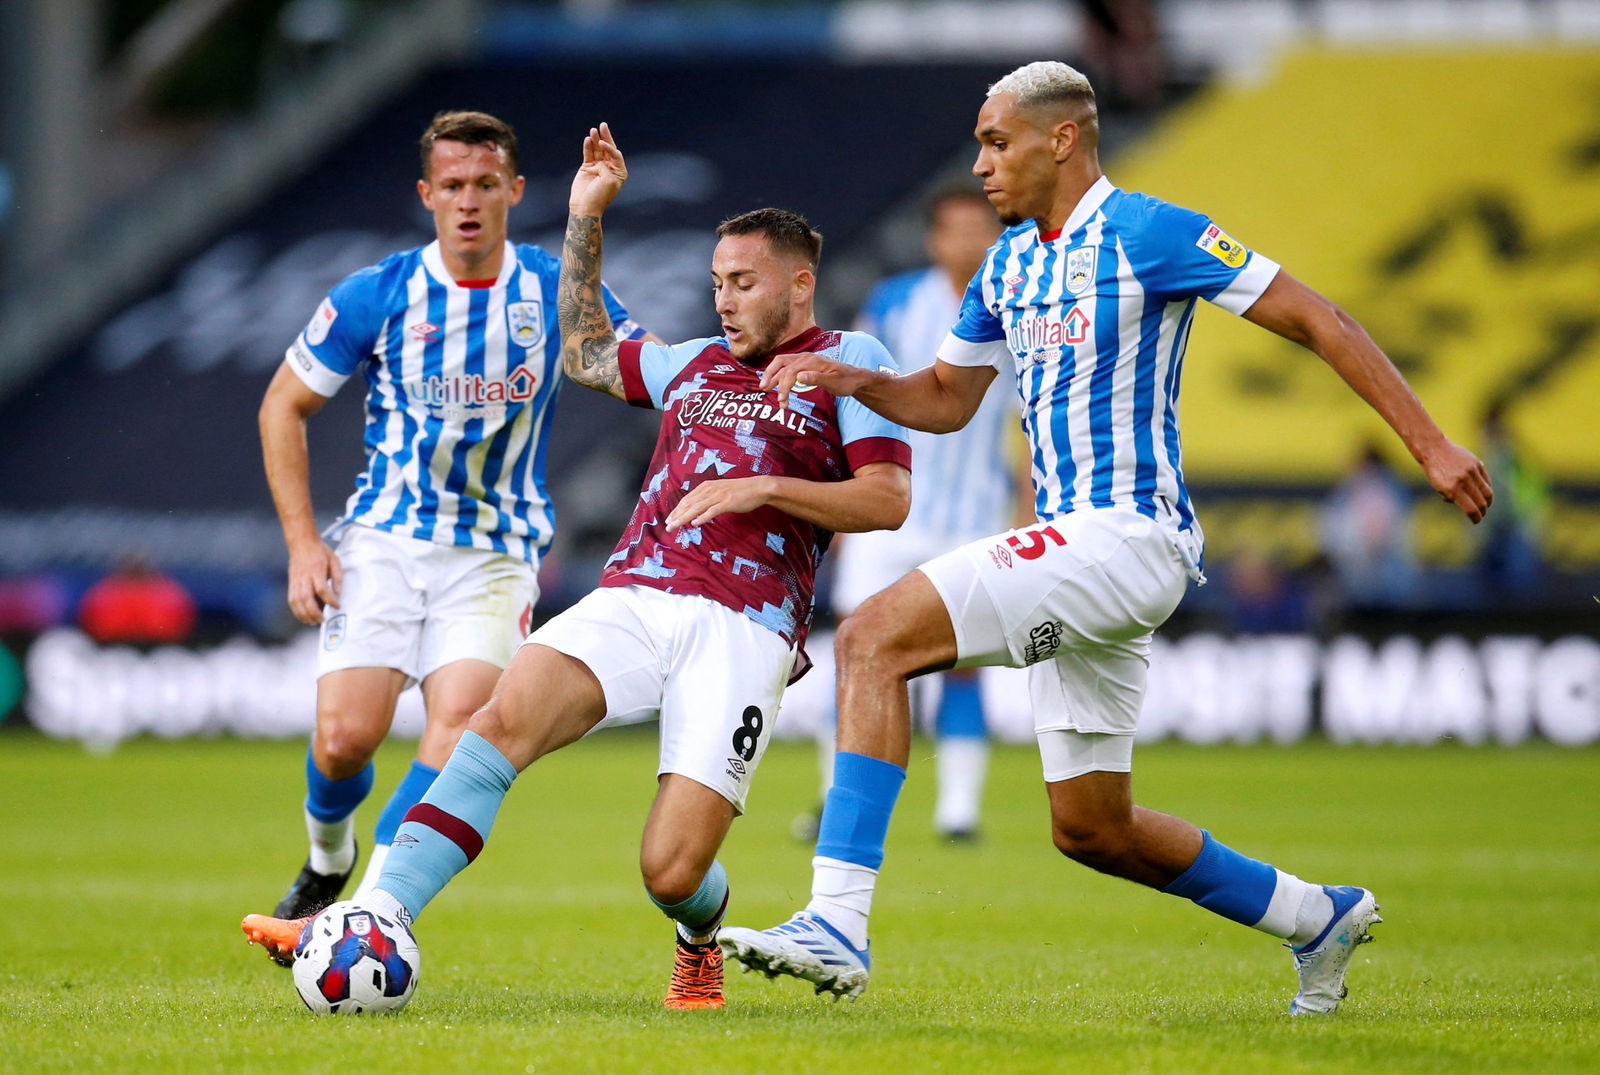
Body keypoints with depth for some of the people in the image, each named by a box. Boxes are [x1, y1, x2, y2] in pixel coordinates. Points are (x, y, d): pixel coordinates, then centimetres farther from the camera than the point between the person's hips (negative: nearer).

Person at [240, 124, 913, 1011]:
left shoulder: (847, 363, 9)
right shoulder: (696, 363, 27)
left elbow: (888, 499, 0)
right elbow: (586, 356, 40)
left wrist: (762, 488, -10)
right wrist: (585, 216, 33)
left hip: (743, 630, -5)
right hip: (631, 599, 5)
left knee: (672, 872, -15)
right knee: (505, 716, -27)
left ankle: (699, 941, 24)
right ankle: (377, 921, -37)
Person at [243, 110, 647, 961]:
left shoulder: (557, 293, 0)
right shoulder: (375, 296, -2)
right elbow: (284, 406, 7)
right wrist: (302, 541, 0)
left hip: (497, 551, 1)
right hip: (385, 540, 0)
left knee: (460, 718, -22)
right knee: (345, 736, -13)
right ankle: (327, 855, 21)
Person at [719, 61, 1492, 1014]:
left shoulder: (1147, 233, -9)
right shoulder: (1010, 263, 16)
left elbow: (1317, 320, -8)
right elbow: (945, 399, 26)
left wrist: (1430, 444, -13)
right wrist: (854, 380, 5)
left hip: (1129, 535, -9)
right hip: (1074, 545, 9)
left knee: (874, 638, -23)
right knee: (1092, 828, 14)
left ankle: (839, 922, -29)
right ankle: (1321, 918, 30)